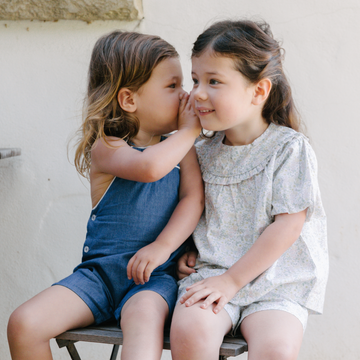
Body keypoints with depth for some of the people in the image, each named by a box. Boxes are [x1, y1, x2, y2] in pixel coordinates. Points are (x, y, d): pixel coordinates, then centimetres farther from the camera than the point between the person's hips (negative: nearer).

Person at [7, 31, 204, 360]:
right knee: (24, 323, -17)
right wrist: (189, 130, -11)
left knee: (144, 313, -36)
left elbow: (194, 197, -3)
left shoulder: (183, 149, 10)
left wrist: (163, 246, -18)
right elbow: (149, 166, -26)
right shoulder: (105, 147, -5)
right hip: (100, 270, 0)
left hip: (155, 274, 0)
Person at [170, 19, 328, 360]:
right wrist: (185, 251, 2)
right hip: (211, 272, 3)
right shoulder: (203, 152, 10)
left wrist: (231, 281, -13)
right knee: (188, 330, -29)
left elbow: (287, 226, -10)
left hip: (278, 284, -3)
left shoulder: (289, 148, -5)